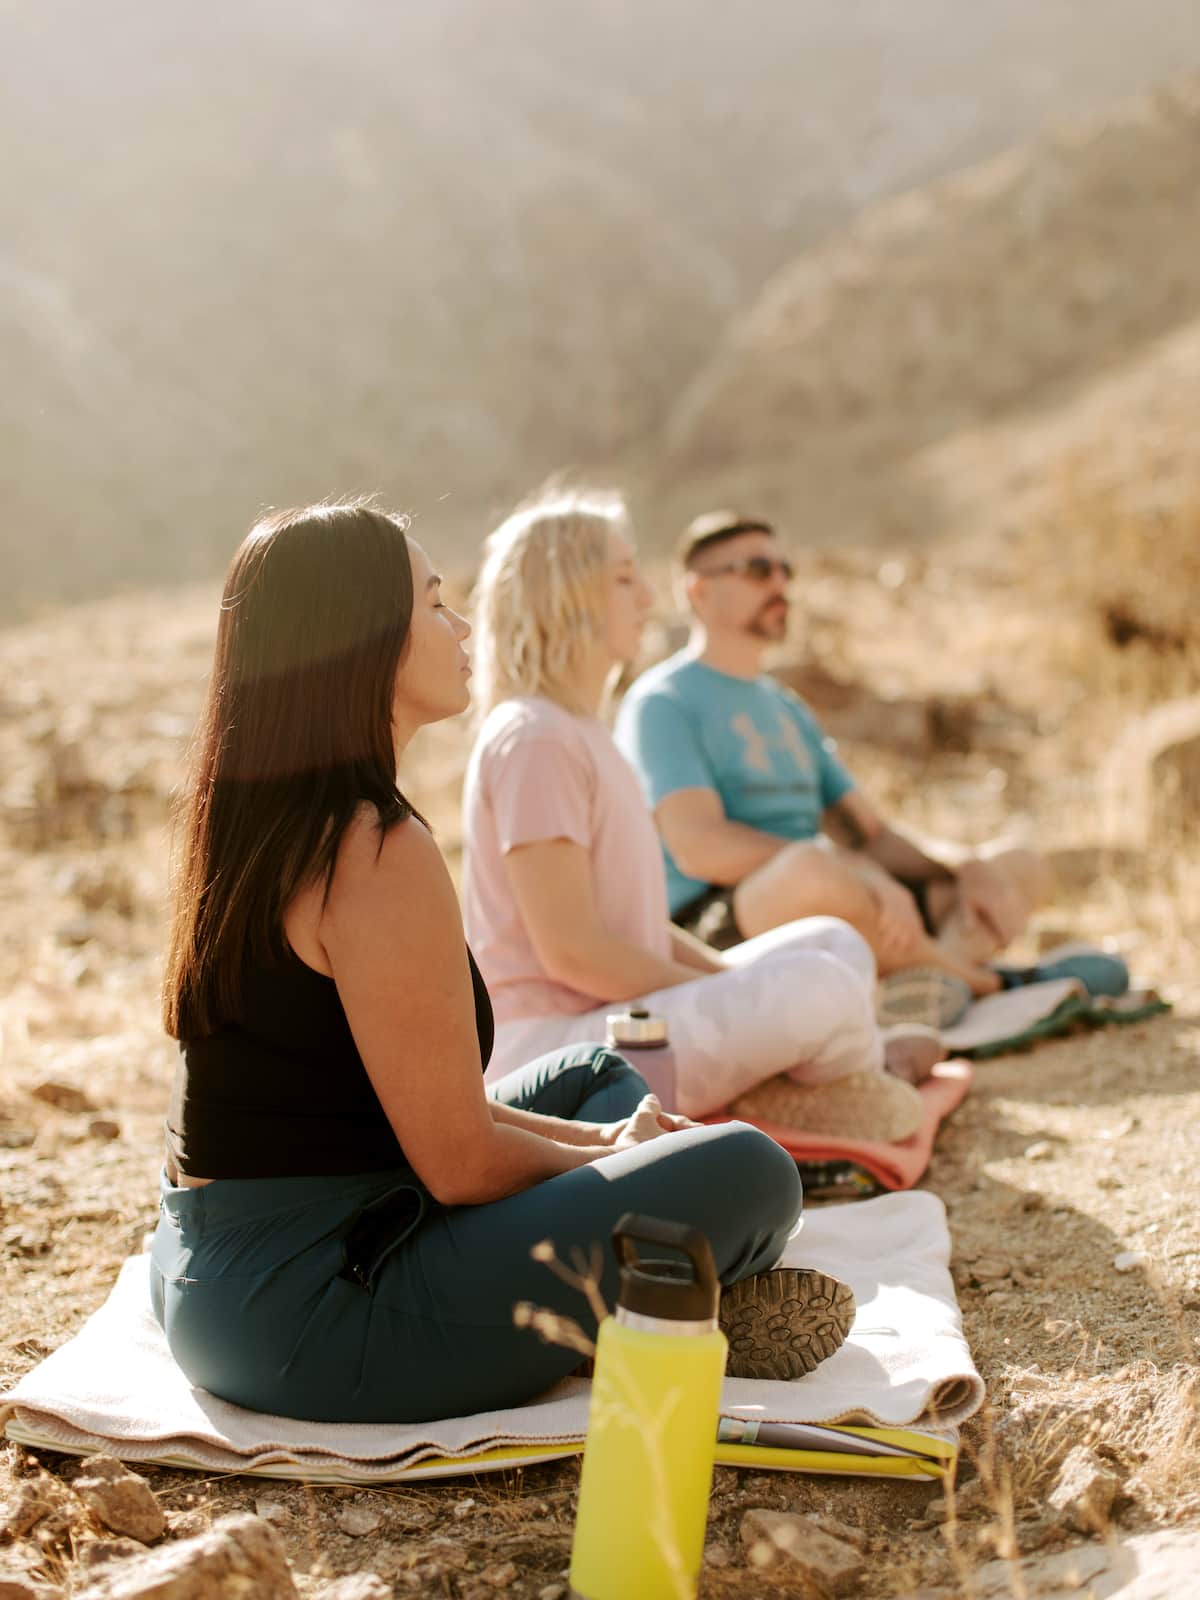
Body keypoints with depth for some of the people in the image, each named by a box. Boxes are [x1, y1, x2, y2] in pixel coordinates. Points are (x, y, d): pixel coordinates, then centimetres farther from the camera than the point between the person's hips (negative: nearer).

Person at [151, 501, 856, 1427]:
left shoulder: (255, 825, 10)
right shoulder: (378, 853, -20)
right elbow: (462, 1164, -18)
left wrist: (600, 1140, 10)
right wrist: (607, 1158, 2)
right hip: (311, 1322, -10)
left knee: (593, 1074, 24)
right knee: (745, 1173, -17)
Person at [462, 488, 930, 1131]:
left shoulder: (582, 732, 17)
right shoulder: (533, 739, -15)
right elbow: (570, 950, -20)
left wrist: (726, 974, 3)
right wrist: (731, 992, -13)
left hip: (613, 1024, 10)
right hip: (549, 1040, -10)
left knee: (836, 943, 9)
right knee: (817, 988, -23)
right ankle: (859, 1092, 7)